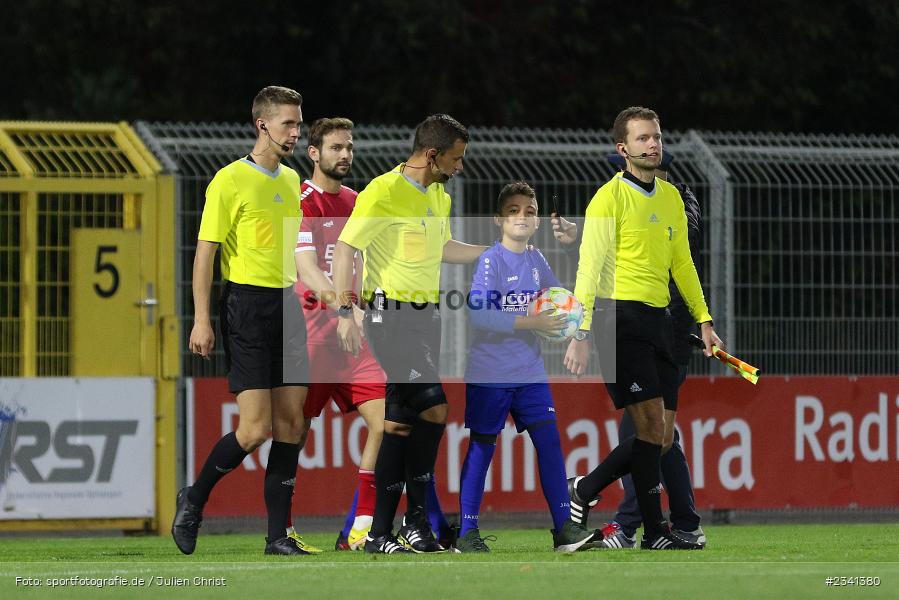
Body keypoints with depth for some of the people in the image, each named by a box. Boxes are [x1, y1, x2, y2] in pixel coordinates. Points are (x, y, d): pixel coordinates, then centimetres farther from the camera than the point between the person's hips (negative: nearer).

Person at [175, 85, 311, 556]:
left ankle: (278, 535, 5)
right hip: (246, 306, -7)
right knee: (256, 428, -12)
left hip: (287, 305, 7)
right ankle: (194, 501, 10)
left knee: (290, 423, 1)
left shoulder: (291, 180, 14)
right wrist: (201, 319, -14)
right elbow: (206, 251, -9)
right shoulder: (231, 180, -7)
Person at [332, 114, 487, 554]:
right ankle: (416, 520, -10)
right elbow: (344, 248, -13)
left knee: (401, 421, 6)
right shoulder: (384, 192, -12)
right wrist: (346, 312, -20)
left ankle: (381, 532, 7)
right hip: (391, 314, -8)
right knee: (433, 408, -17)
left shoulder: (439, 197, 14)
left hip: (426, 314, 8)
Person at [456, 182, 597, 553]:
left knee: (549, 439, -4)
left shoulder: (535, 260, 8)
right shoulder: (490, 260, -11)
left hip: (529, 371, 5)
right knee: (482, 446, 1)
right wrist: (531, 322, -22)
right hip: (489, 372, -5)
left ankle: (564, 529, -3)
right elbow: (478, 314, -22)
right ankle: (467, 532, 8)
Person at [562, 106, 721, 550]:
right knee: (651, 422, -13)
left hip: (656, 320, 7)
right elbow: (589, 268, -9)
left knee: (661, 437, 3)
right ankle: (654, 532, -8)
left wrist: (703, 319, 19)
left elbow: (682, 263, 24)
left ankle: (584, 490, 20)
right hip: (620, 315, -7)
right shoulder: (610, 198, -6)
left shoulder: (671, 198, 16)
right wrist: (581, 335, -15)